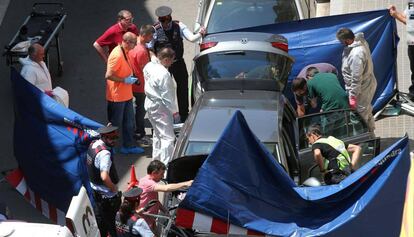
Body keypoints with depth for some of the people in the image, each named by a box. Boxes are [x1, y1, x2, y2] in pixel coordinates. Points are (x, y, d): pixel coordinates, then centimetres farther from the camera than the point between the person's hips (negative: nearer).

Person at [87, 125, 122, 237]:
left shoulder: (93, 144, -2)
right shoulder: (104, 153, -31)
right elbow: (104, 177, -38)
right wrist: (113, 188, -22)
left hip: (95, 188, 9)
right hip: (106, 194, -9)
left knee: (99, 216, 25)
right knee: (108, 219, 9)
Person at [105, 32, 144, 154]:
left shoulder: (125, 52, 6)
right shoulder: (117, 55, -24)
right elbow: (108, 75, -26)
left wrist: (130, 77, 7)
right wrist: (125, 80, -20)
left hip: (126, 95, 9)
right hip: (117, 96, -9)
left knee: (129, 121, 16)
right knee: (115, 124, 5)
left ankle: (129, 145, 27)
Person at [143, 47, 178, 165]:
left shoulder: (149, 66, -2)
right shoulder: (164, 74, -27)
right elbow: (168, 96, -21)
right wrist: (175, 111, -9)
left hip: (150, 103, 10)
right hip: (160, 107, -10)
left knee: (157, 133, 25)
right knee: (168, 137, -4)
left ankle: (156, 159, 37)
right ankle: (166, 165, -5)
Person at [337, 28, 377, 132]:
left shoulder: (356, 54, -34)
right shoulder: (361, 41, -5)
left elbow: (356, 79, -30)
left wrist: (353, 96, -24)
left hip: (362, 89, -10)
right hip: (368, 83, 10)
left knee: (361, 115, 5)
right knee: (367, 112, 27)